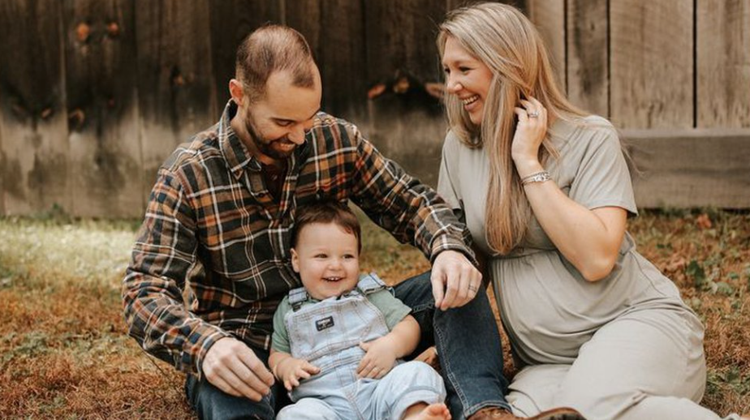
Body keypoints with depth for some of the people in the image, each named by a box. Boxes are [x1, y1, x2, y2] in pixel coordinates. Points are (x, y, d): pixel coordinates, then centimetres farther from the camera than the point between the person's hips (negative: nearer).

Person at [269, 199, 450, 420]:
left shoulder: (371, 293, 18)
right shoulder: (289, 309, 21)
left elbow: (409, 325, 14)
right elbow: (276, 354, 26)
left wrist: (391, 345, -8)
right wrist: (285, 366, 1)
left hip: (381, 387, 1)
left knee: (418, 372, -29)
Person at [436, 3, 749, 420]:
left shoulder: (590, 139, -6)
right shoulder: (460, 147, 7)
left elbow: (596, 258, -18)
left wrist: (528, 163, -15)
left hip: (637, 321, -3)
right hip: (545, 363, 4)